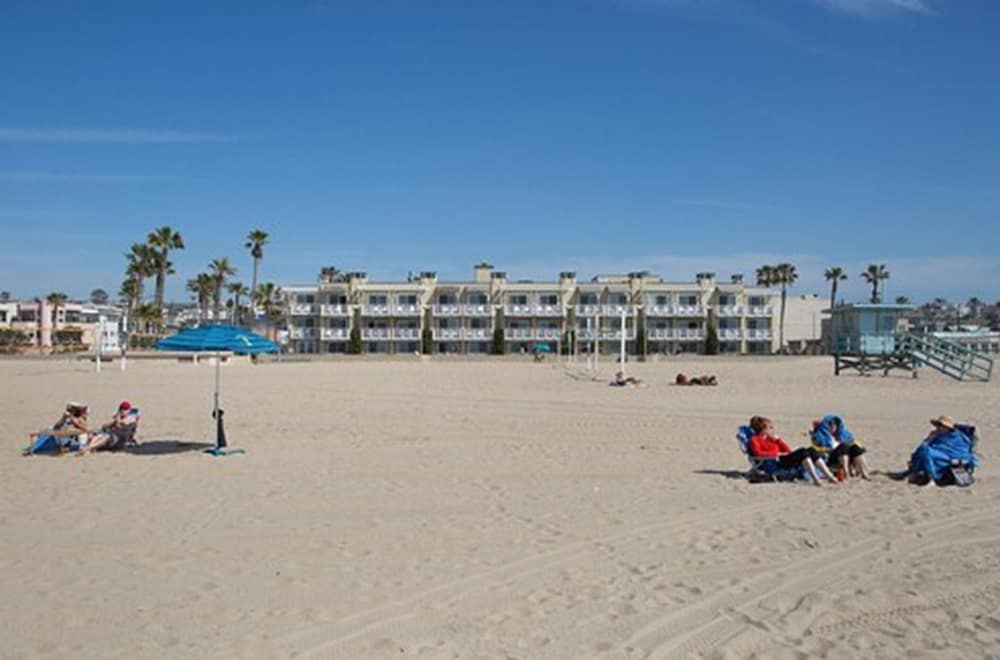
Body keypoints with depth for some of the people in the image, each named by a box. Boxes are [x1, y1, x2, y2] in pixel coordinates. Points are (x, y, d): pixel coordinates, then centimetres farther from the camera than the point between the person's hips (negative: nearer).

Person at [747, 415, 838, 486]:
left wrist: (778, 439, 12)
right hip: (776, 463, -8)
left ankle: (830, 476, -18)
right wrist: (778, 453, -15)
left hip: (786, 459, 8)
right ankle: (815, 479, -37)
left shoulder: (770, 438, 27)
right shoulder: (754, 439, 5)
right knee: (803, 451, -26)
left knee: (811, 450, -10)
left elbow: (788, 450, 22)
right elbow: (758, 453, -15)